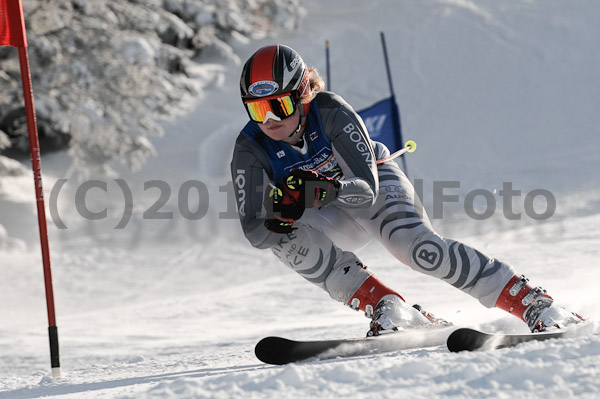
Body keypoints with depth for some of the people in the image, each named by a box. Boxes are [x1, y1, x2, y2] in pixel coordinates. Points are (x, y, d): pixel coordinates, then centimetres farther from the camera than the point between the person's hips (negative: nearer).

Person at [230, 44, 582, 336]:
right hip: (334, 220, 3)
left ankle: (535, 303, -27)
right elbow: (253, 230, -24)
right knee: (289, 243, -29)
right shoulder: (250, 149, -23)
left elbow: (366, 189, -33)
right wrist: (276, 222, -48)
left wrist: (327, 188, -54)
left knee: (416, 246, -30)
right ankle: (388, 309, -25)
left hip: (377, 184, -3)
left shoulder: (331, 111, -30)